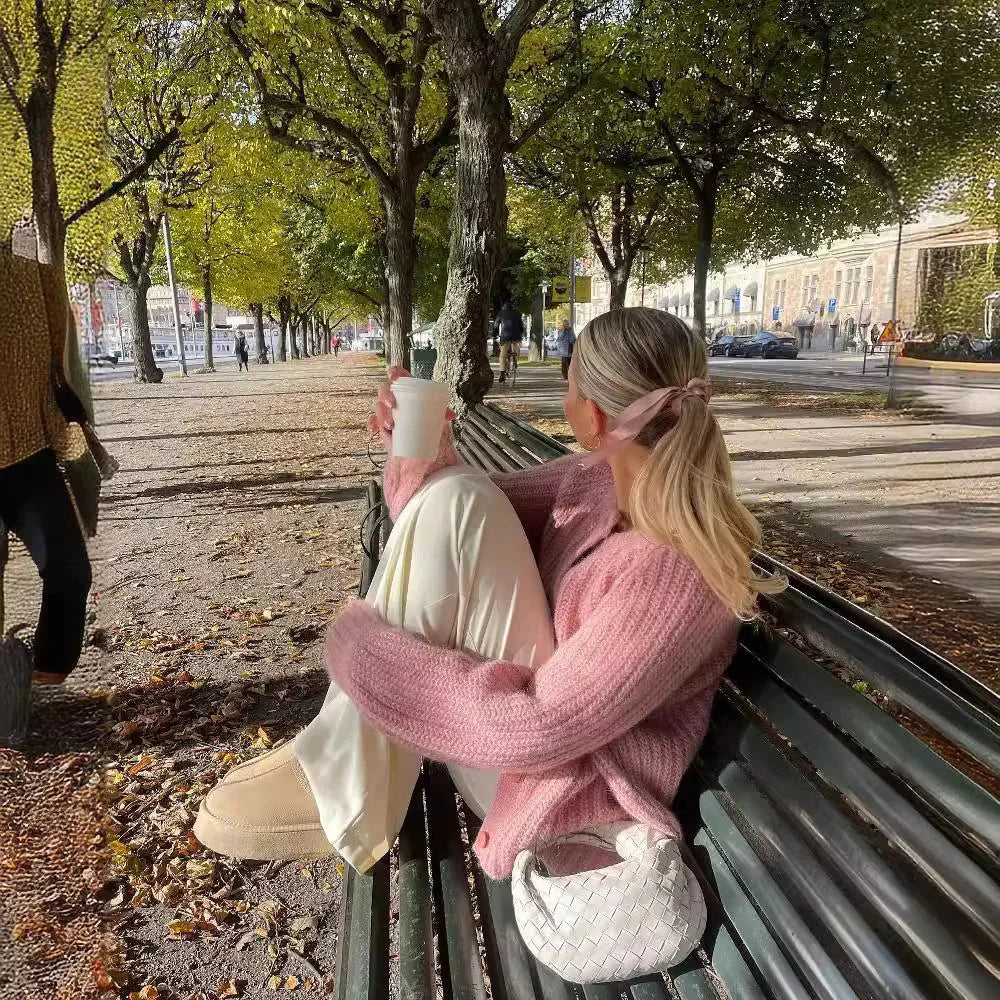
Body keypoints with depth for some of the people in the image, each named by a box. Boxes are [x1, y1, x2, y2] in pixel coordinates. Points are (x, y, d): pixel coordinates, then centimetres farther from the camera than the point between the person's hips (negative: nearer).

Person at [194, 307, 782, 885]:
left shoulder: (677, 573, -29)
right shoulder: (610, 476, -4)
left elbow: (536, 729, -30)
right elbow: (484, 524, 6)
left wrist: (365, 649, -23)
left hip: (563, 786, -8)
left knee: (456, 507, -25)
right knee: (455, 497, -13)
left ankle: (347, 791, -14)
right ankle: (341, 765, -9)